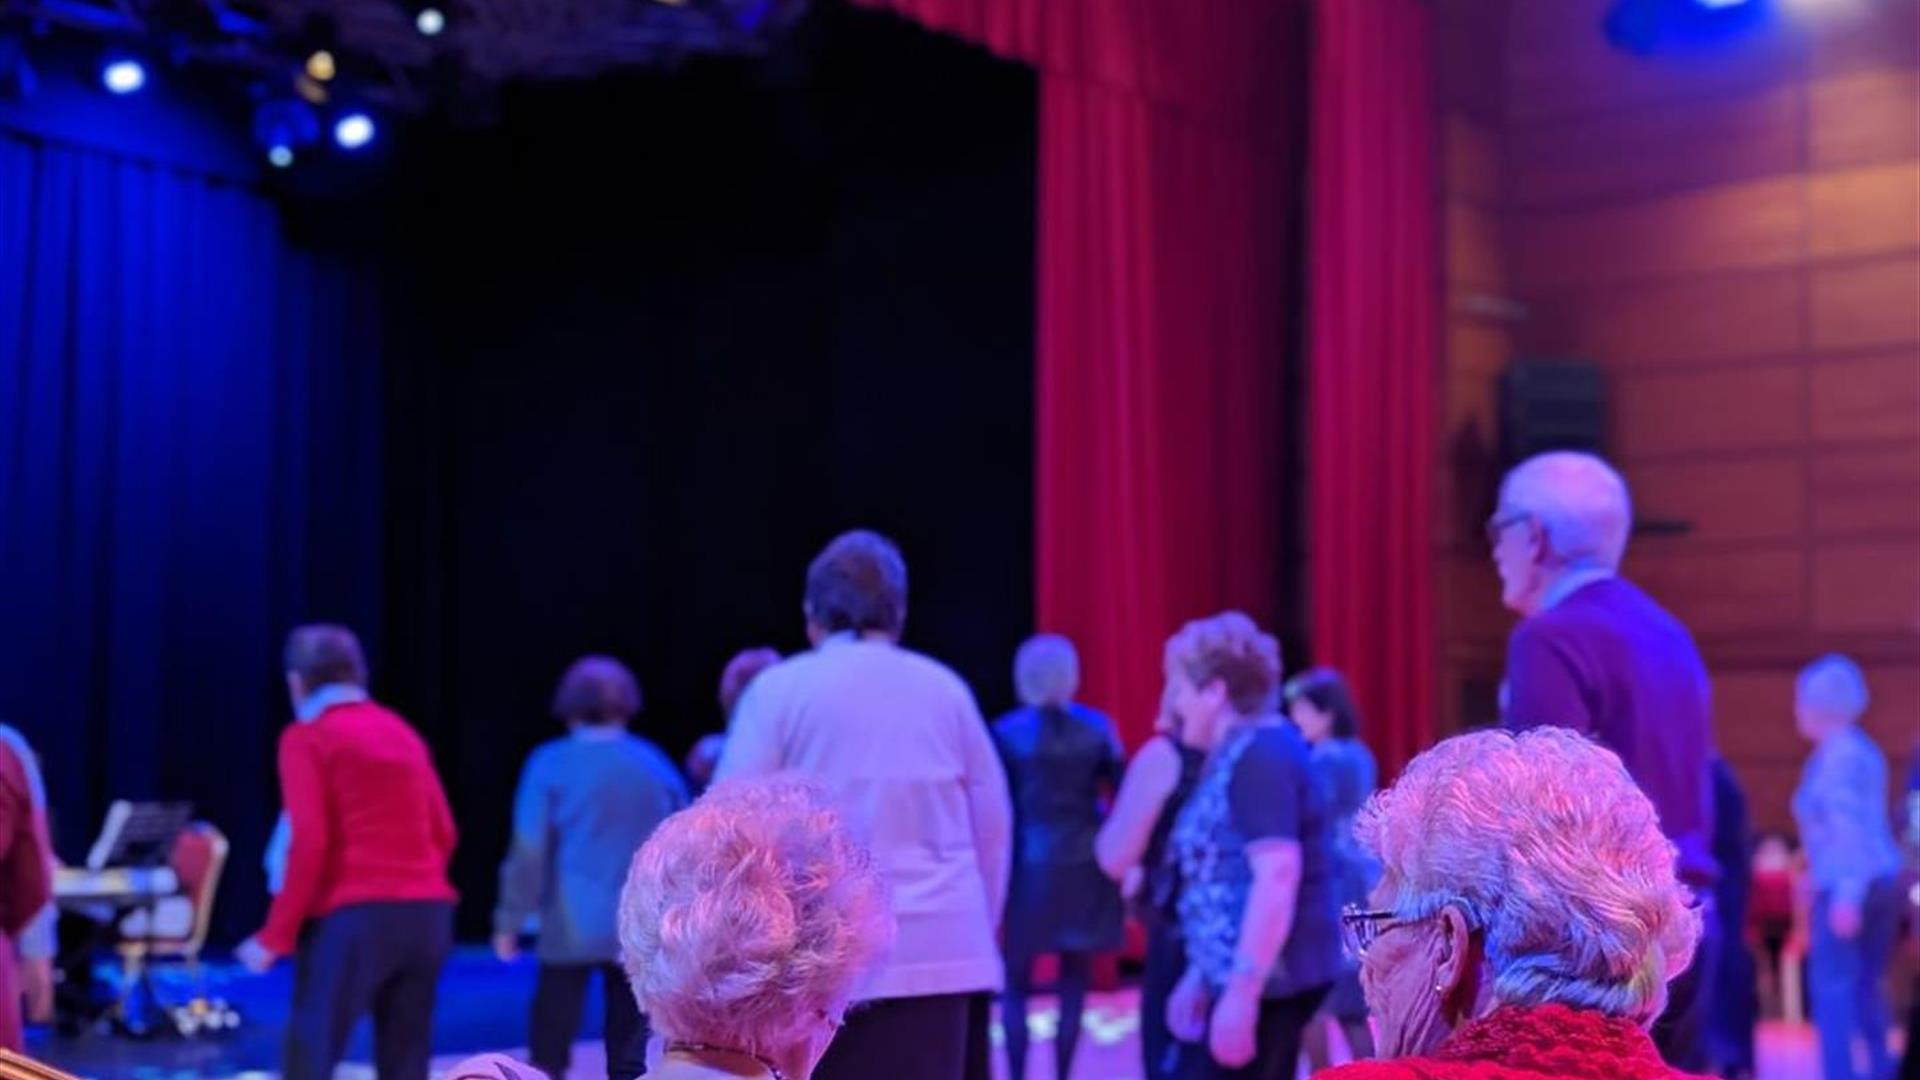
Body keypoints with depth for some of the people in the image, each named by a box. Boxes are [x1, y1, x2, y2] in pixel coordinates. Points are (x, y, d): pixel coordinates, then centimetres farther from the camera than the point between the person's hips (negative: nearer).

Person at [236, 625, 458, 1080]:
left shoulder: (307, 737, 0)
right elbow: (442, 831, 15)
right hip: (427, 913, 6)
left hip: (352, 916, -6)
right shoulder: (402, 732, 17)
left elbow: (310, 842, -11)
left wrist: (276, 935, -8)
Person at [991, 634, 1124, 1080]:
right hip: (1085, 864, 2)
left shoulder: (1005, 732, -4)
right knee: (1074, 983, 9)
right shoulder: (1097, 727, 1)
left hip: (1028, 864, -2)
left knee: (1017, 985, 8)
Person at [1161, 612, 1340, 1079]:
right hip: (1254, 979, 10)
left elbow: (1278, 877, -25)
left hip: (1267, 981, -10)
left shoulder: (1260, 755, -15)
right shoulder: (1236, 755, 16)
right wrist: (1200, 977, 23)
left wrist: (1241, 993, -27)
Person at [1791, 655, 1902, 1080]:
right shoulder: (1863, 750, 16)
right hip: (1882, 880, 9)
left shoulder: (1836, 755, -12)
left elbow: (1849, 828, -20)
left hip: (1846, 887, -9)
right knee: (1865, 985, 16)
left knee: (1832, 985, -7)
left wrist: (1847, 894, -24)